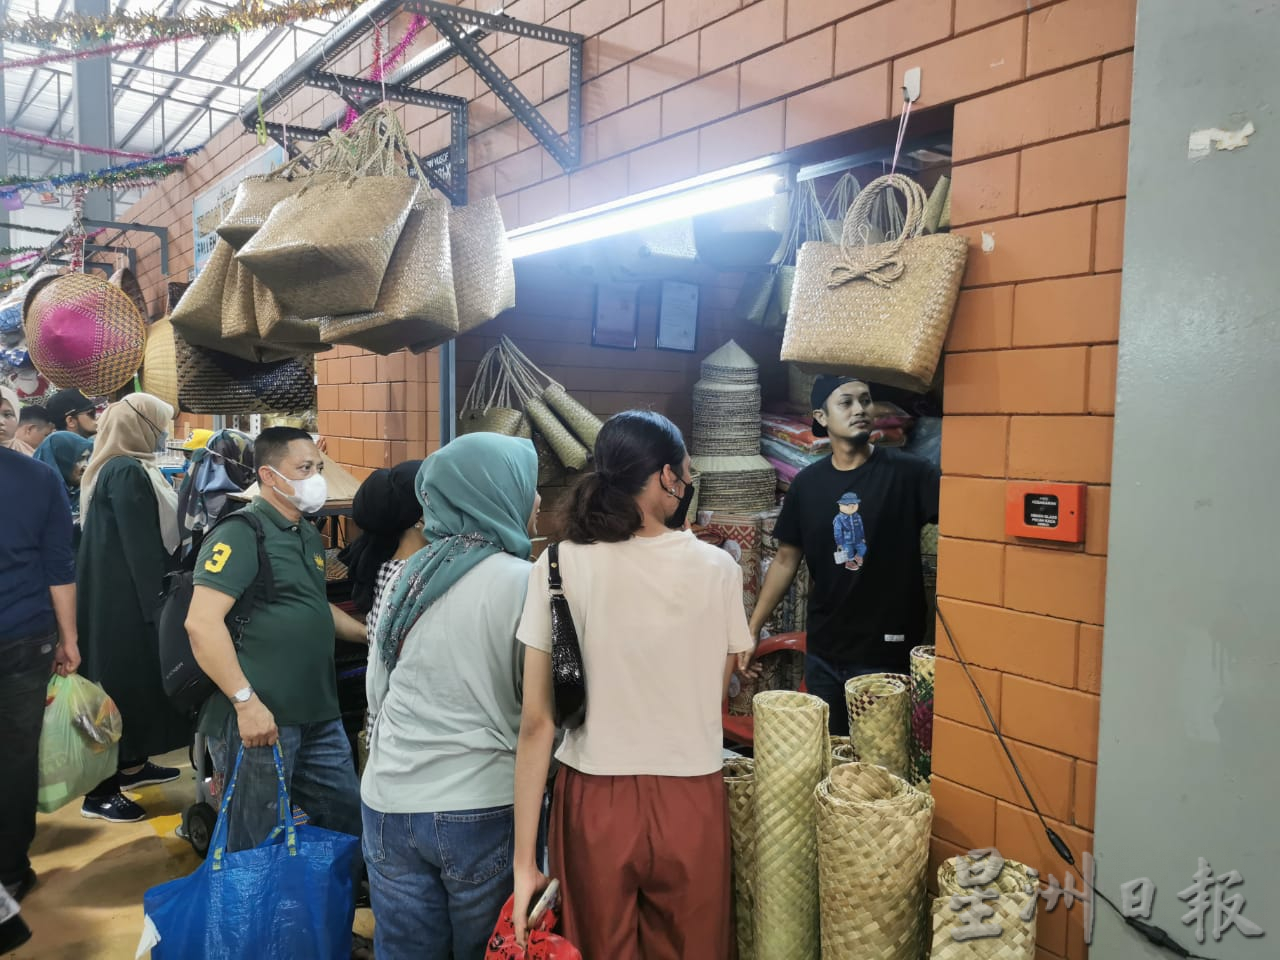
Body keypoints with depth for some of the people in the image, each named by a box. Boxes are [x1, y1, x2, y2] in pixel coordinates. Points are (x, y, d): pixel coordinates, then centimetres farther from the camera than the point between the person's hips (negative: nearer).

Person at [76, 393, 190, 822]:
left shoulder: (116, 468, 13)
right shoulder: (128, 473, -19)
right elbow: (141, 546, -21)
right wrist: (154, 603, -18)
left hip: (118, 591, 10)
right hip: (127, 595, -10)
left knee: (131, 677, 18)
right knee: (121, 679, -3)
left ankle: (133, 765, 31)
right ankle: (101, 792, 5)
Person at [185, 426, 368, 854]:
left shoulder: (309, 535, 15)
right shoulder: (241, 534, -13)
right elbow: (202, 622, -23)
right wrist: (246, 701, -25)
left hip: (319, 714, 9)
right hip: (261, 716, -8)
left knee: (349, 816, 17)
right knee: (257, 846, 6)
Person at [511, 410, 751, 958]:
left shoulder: (559, 568, -9)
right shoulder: (718, 569, -7)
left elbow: (537, 721, -10)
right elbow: (714, 693, 3)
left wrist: (524, 859, -5)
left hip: (594, 803, 0)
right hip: (690, 806, 0)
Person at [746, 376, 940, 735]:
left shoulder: (906, 472, -9)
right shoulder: (807, 483, 3)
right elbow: (786, 560, 9)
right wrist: (752, 628, 6)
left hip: (887, 651, -3)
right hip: (823, 651, 4)